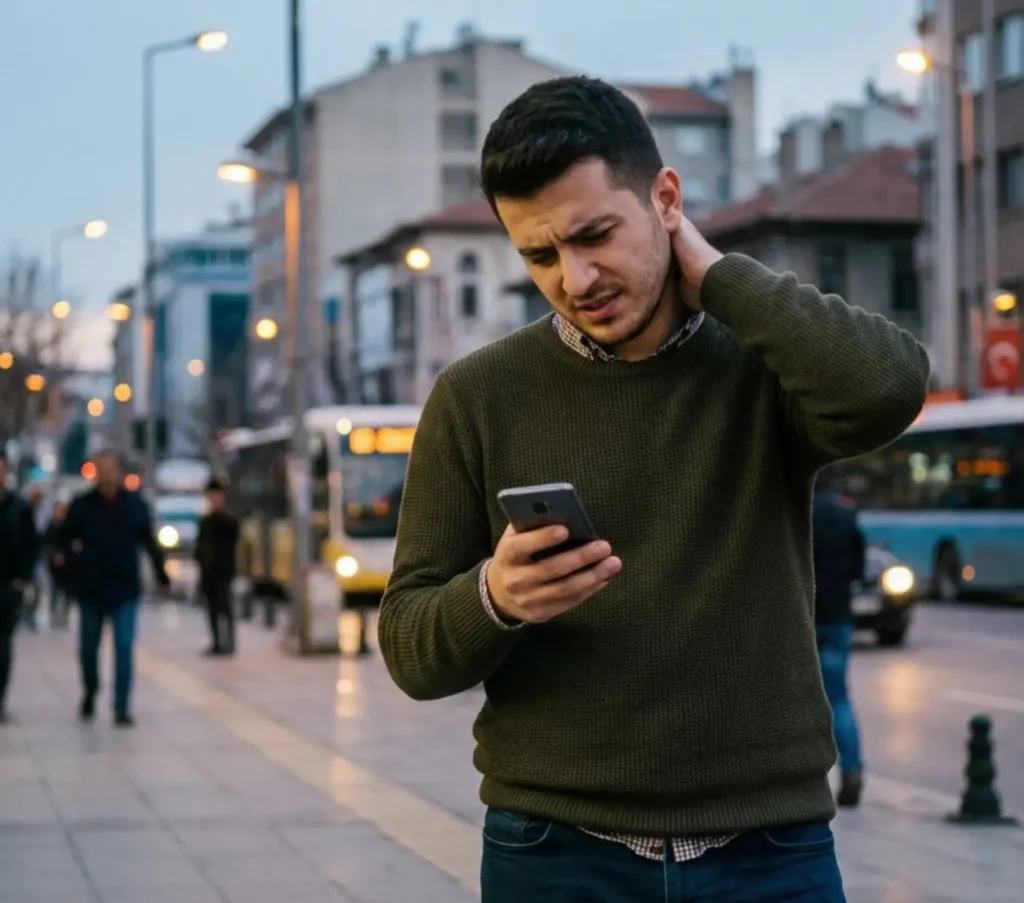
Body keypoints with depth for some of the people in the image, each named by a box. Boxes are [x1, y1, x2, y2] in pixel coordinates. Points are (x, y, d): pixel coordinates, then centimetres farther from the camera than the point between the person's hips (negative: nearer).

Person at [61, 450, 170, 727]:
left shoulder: (135, 504, -3)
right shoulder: (81, 506, -4)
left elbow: (149, 542, 4)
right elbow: (65, 539, 7)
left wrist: (161, 575, 6)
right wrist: (73, 565, -5)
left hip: (125, 589, -1)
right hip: (91, 589, 1)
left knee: (124, 649, -7)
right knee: (88, 648, 13)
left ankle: (122, 708, -2)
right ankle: (90, 693, 39)